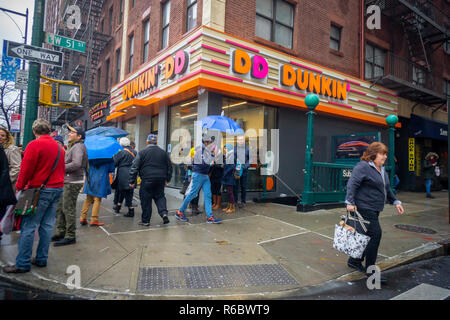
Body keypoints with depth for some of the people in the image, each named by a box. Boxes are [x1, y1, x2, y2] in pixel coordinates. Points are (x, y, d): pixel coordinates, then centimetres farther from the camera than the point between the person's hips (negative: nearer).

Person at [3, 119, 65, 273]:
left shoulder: (34, 145, -9)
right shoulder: (59, 147, 12)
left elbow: (26, 169, -9)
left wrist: (20, 187, 2)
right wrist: (57, 184, 18)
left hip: (40, 190, -7)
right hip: (58, 188, 7)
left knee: (28, 227, 0)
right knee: (47, 225, 11)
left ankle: (23, 264, 6)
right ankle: (41, 259, 19)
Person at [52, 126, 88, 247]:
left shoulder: (78, 147, -12)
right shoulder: (73, 146, 21)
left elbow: (76, 164, -26)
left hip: (73, 183, -10)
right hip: (67, 182, 10)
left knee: (68, 209, -5)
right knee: (59, 207, 15)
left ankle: (70, 236, 4)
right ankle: (61, 232, 27)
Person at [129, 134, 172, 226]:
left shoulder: (142, 153, -3)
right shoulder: (164, 153, 9)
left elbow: (134, 167, -4)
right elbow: (169, 167, 15)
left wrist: (132, 181, 2)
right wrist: (167, 179, 25)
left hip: (147, 180, -3)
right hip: (160, 180, 4)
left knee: (146, 200, 6)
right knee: (159, 196, 19)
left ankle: (145, 220, 13)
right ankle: (164, 213, -1)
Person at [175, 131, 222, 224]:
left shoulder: (206, 150, 11)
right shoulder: (200, 149, -14)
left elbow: (209, 162, 19)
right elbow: (206, 162, -23)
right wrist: (212, 153, -17)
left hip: (205, 175, 8)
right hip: (198, 175, -8)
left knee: (208, 195, 2)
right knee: (192, 194, -1)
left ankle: (210, 217, 3)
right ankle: (180, 212, 14)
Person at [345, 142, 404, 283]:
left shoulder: (382, 170, 18)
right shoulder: (363, 167, -12)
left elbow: (387, 189, 26)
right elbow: (352, 184, -19)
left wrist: (395, 202, 18)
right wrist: (350, 202, -25)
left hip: (373, 209, 10)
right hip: (363, 208, -10)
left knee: (367, 235, 13)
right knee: (375, 234, -9)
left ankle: (354, 261, 28)